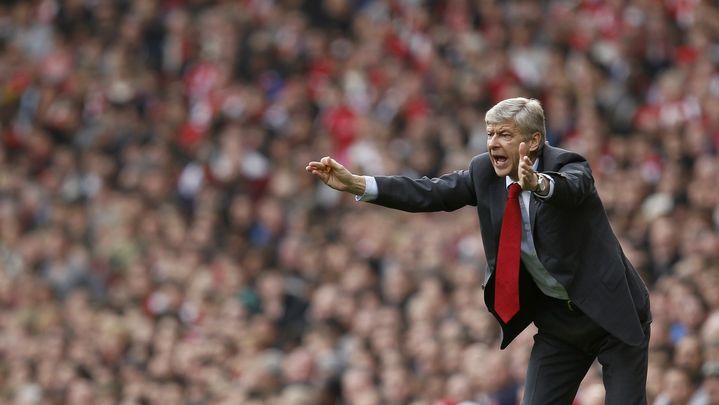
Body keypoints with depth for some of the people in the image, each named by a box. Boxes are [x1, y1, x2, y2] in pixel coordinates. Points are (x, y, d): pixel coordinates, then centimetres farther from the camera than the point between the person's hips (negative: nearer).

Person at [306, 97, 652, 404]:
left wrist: (539, 184, -66)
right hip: (556, 318, 5)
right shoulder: (485, 171, -4)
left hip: (610, 314, -5)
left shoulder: (568, 166, -19)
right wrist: (355, 184, -21)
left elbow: (571, 188, -42)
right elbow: (430, 193, -10)